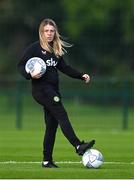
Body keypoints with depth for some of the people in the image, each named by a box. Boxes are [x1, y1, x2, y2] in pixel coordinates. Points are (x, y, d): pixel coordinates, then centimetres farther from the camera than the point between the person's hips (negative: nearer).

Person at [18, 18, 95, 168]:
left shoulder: (56, 49, 16)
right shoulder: (35, 48, -4)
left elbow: (63, 67, 20)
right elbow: (21, 65, -5)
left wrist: (81, 76, 12)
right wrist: (30, 74, -24)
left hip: (52, 90, 8)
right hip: (41, 88, -8)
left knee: (52, 125, 5)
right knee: (61, 115, -18)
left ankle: (47, 160, 8)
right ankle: (78, 146, -25)